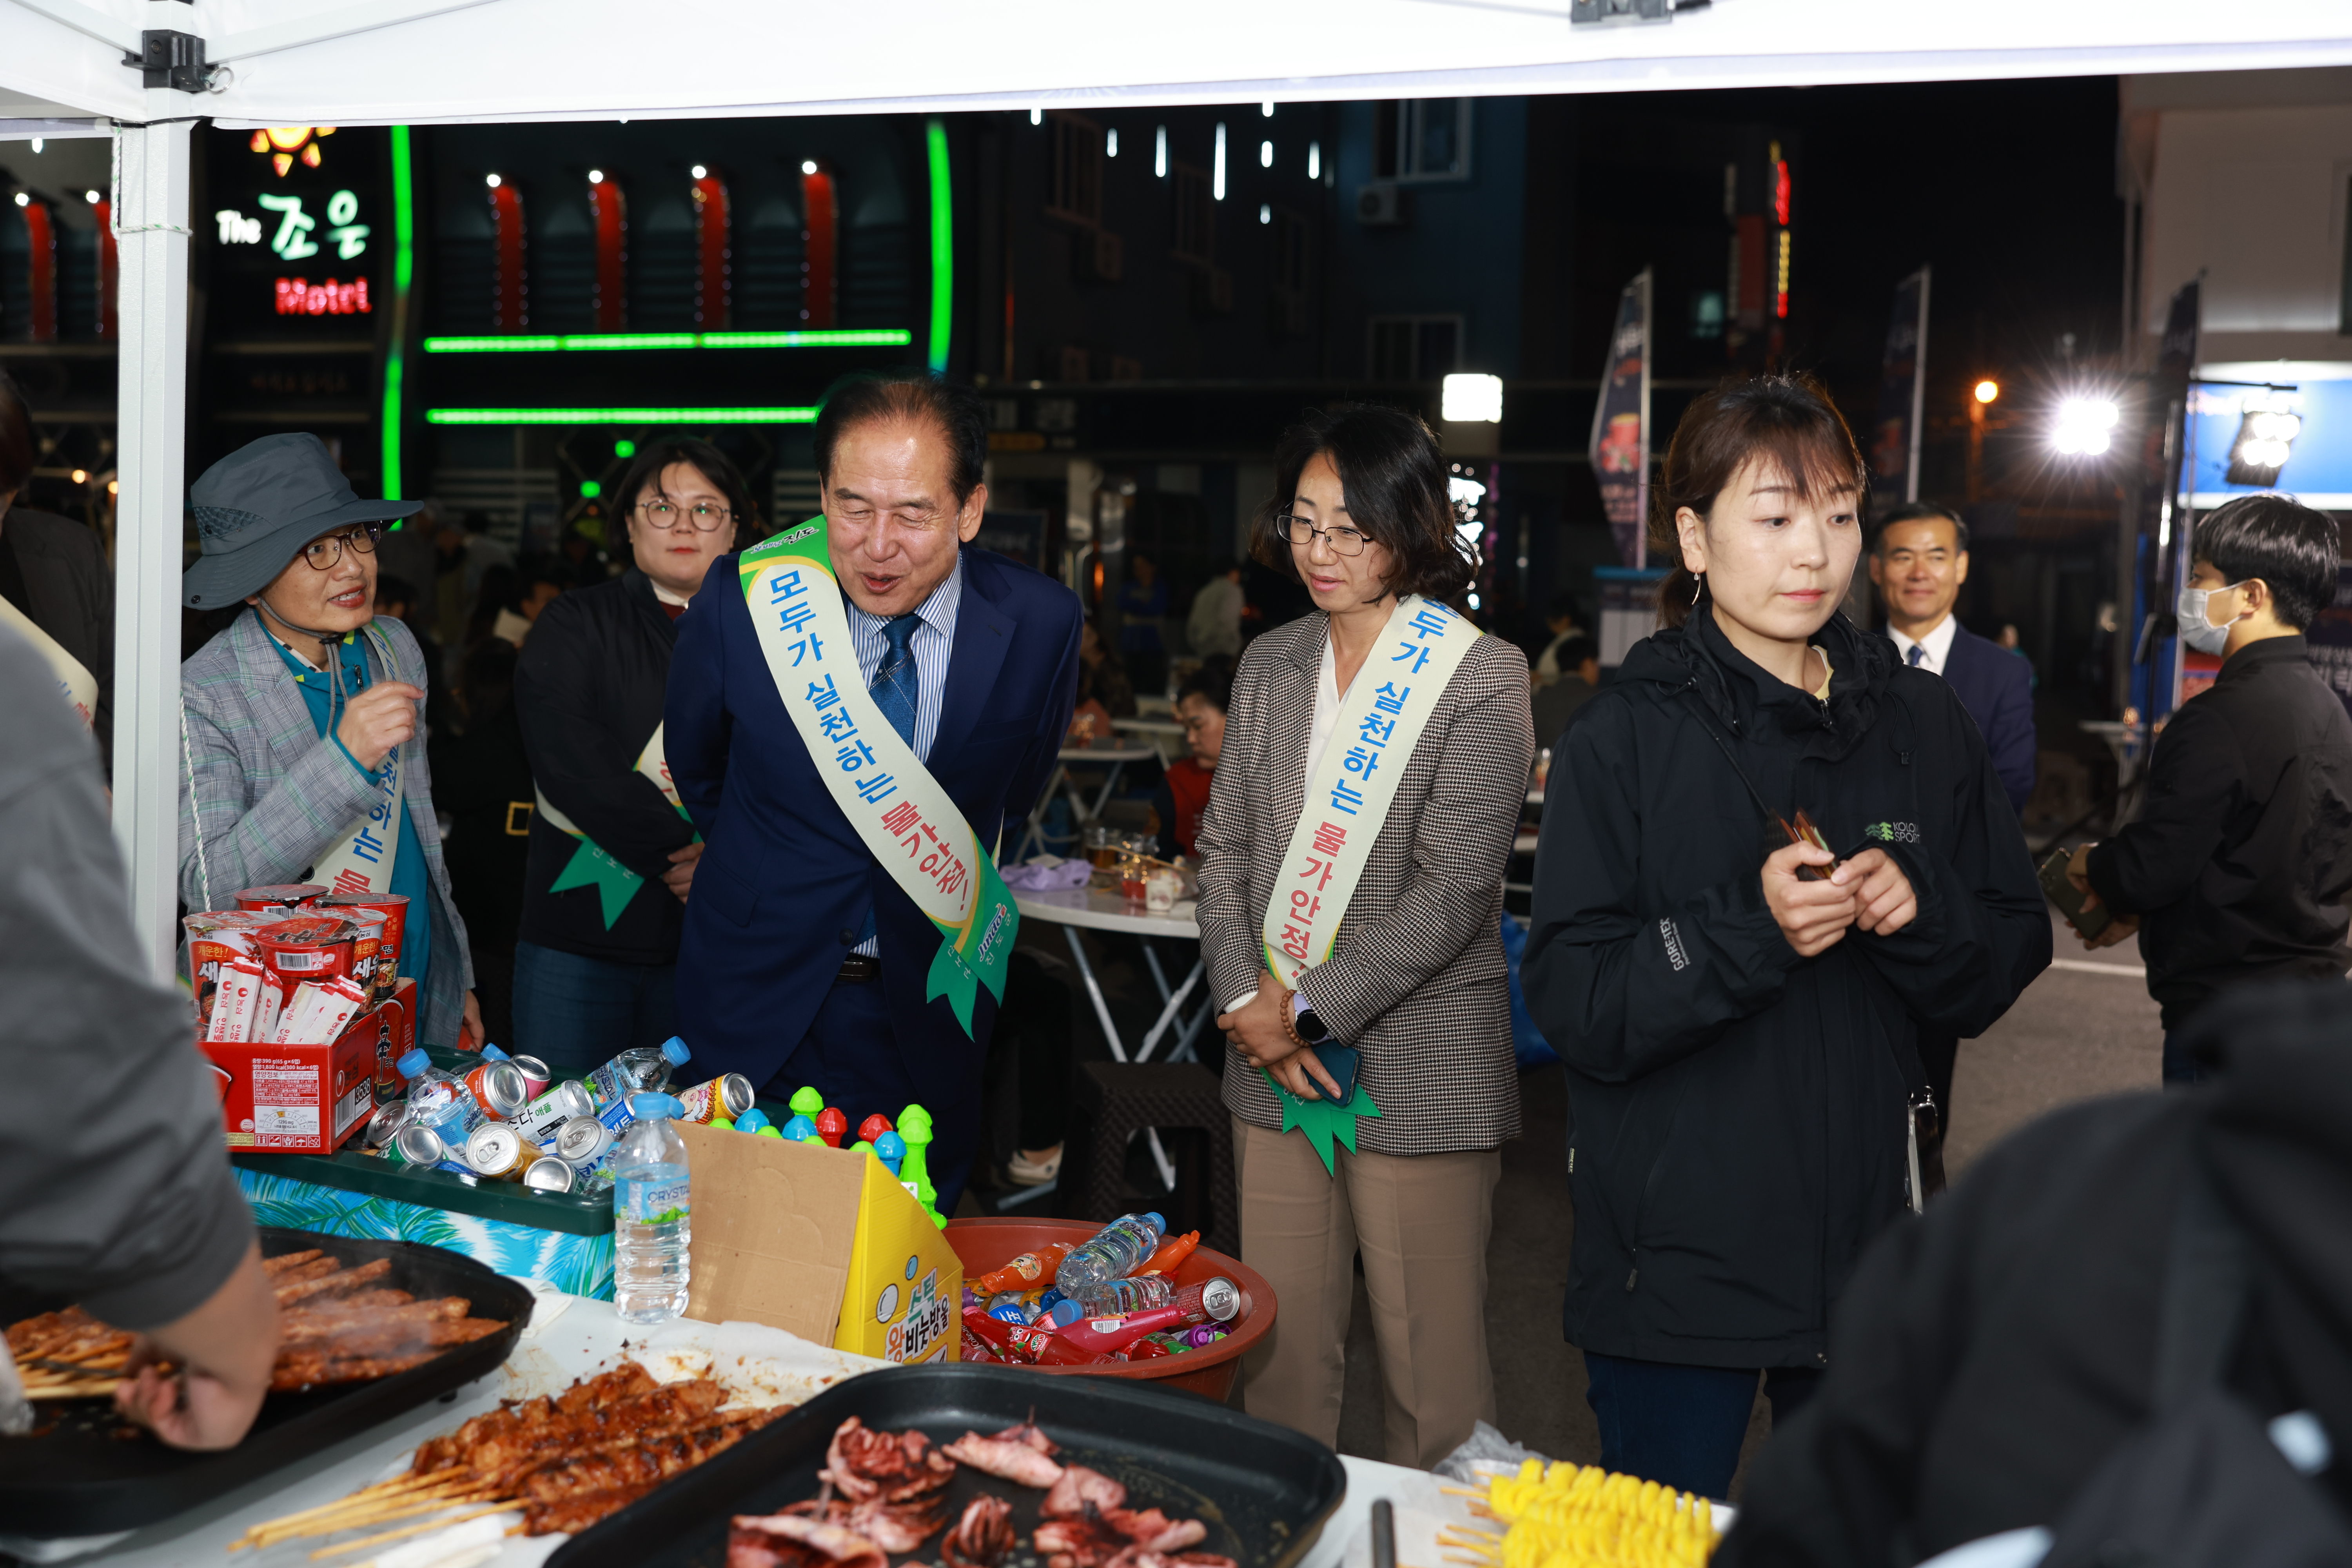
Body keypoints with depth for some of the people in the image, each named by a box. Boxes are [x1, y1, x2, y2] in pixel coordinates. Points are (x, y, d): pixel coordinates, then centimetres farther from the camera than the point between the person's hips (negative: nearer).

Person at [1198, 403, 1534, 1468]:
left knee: (1431, 1369, 3)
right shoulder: (1270, 665, 11)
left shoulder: (1481, 677, -6)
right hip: (1272, 1062, 5)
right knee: (1279, 1349, 11)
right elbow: (1224, 847, 12)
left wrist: (1310, 1009, -12)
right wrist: (1245, 998, -3)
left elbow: (1453, 891, -13)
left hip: (1420, 1077, -5)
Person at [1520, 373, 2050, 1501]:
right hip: (1673, 1259, -4)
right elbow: (1576, 1005, -14)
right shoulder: (1624, 738, -8)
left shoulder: (1919, 724, 5)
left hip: (1868, 1240, 4)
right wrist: (1750, 930, -27)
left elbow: (2007, 963, 6)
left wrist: (1917, 910, -14)